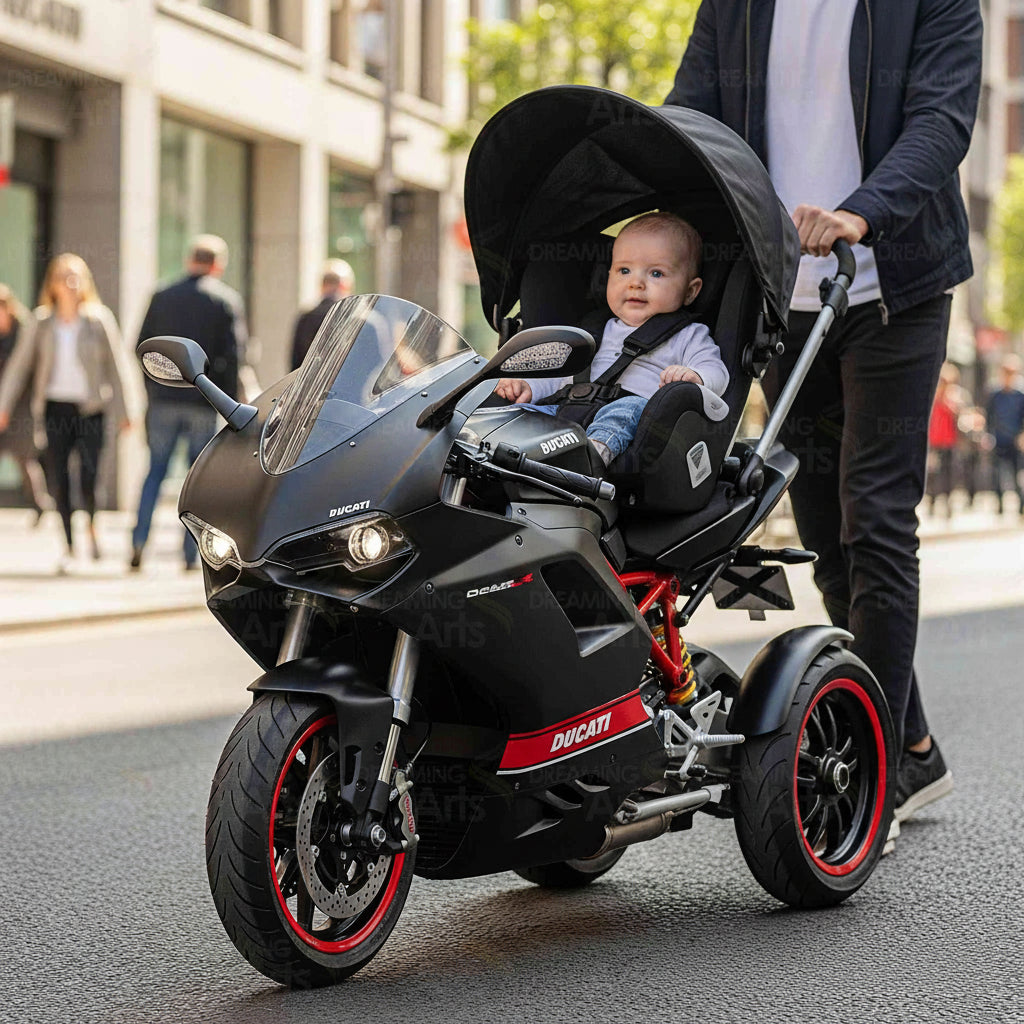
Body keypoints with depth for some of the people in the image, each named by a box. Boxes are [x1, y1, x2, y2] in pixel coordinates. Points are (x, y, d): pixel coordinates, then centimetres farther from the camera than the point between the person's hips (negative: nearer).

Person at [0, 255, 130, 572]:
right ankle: (69, 547, 15)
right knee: (59, 479, 2)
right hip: (56, 406, 2)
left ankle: (92, 526, 18)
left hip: (90, 407, -2)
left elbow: (114, 366, 2)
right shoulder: (43, 322, 2)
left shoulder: (99, 320, -2)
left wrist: (121, 412, 1)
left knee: (88, 477, -11)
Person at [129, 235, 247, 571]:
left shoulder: (162, 297, 7)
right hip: (204, 402, -2)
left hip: (164, 399, 2)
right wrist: (231, 403, -2)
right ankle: (192, 553, 4)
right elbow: (234, 354, -7)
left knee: (155, 471, 11)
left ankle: (138, 541, -3)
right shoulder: (227, 300, -2)